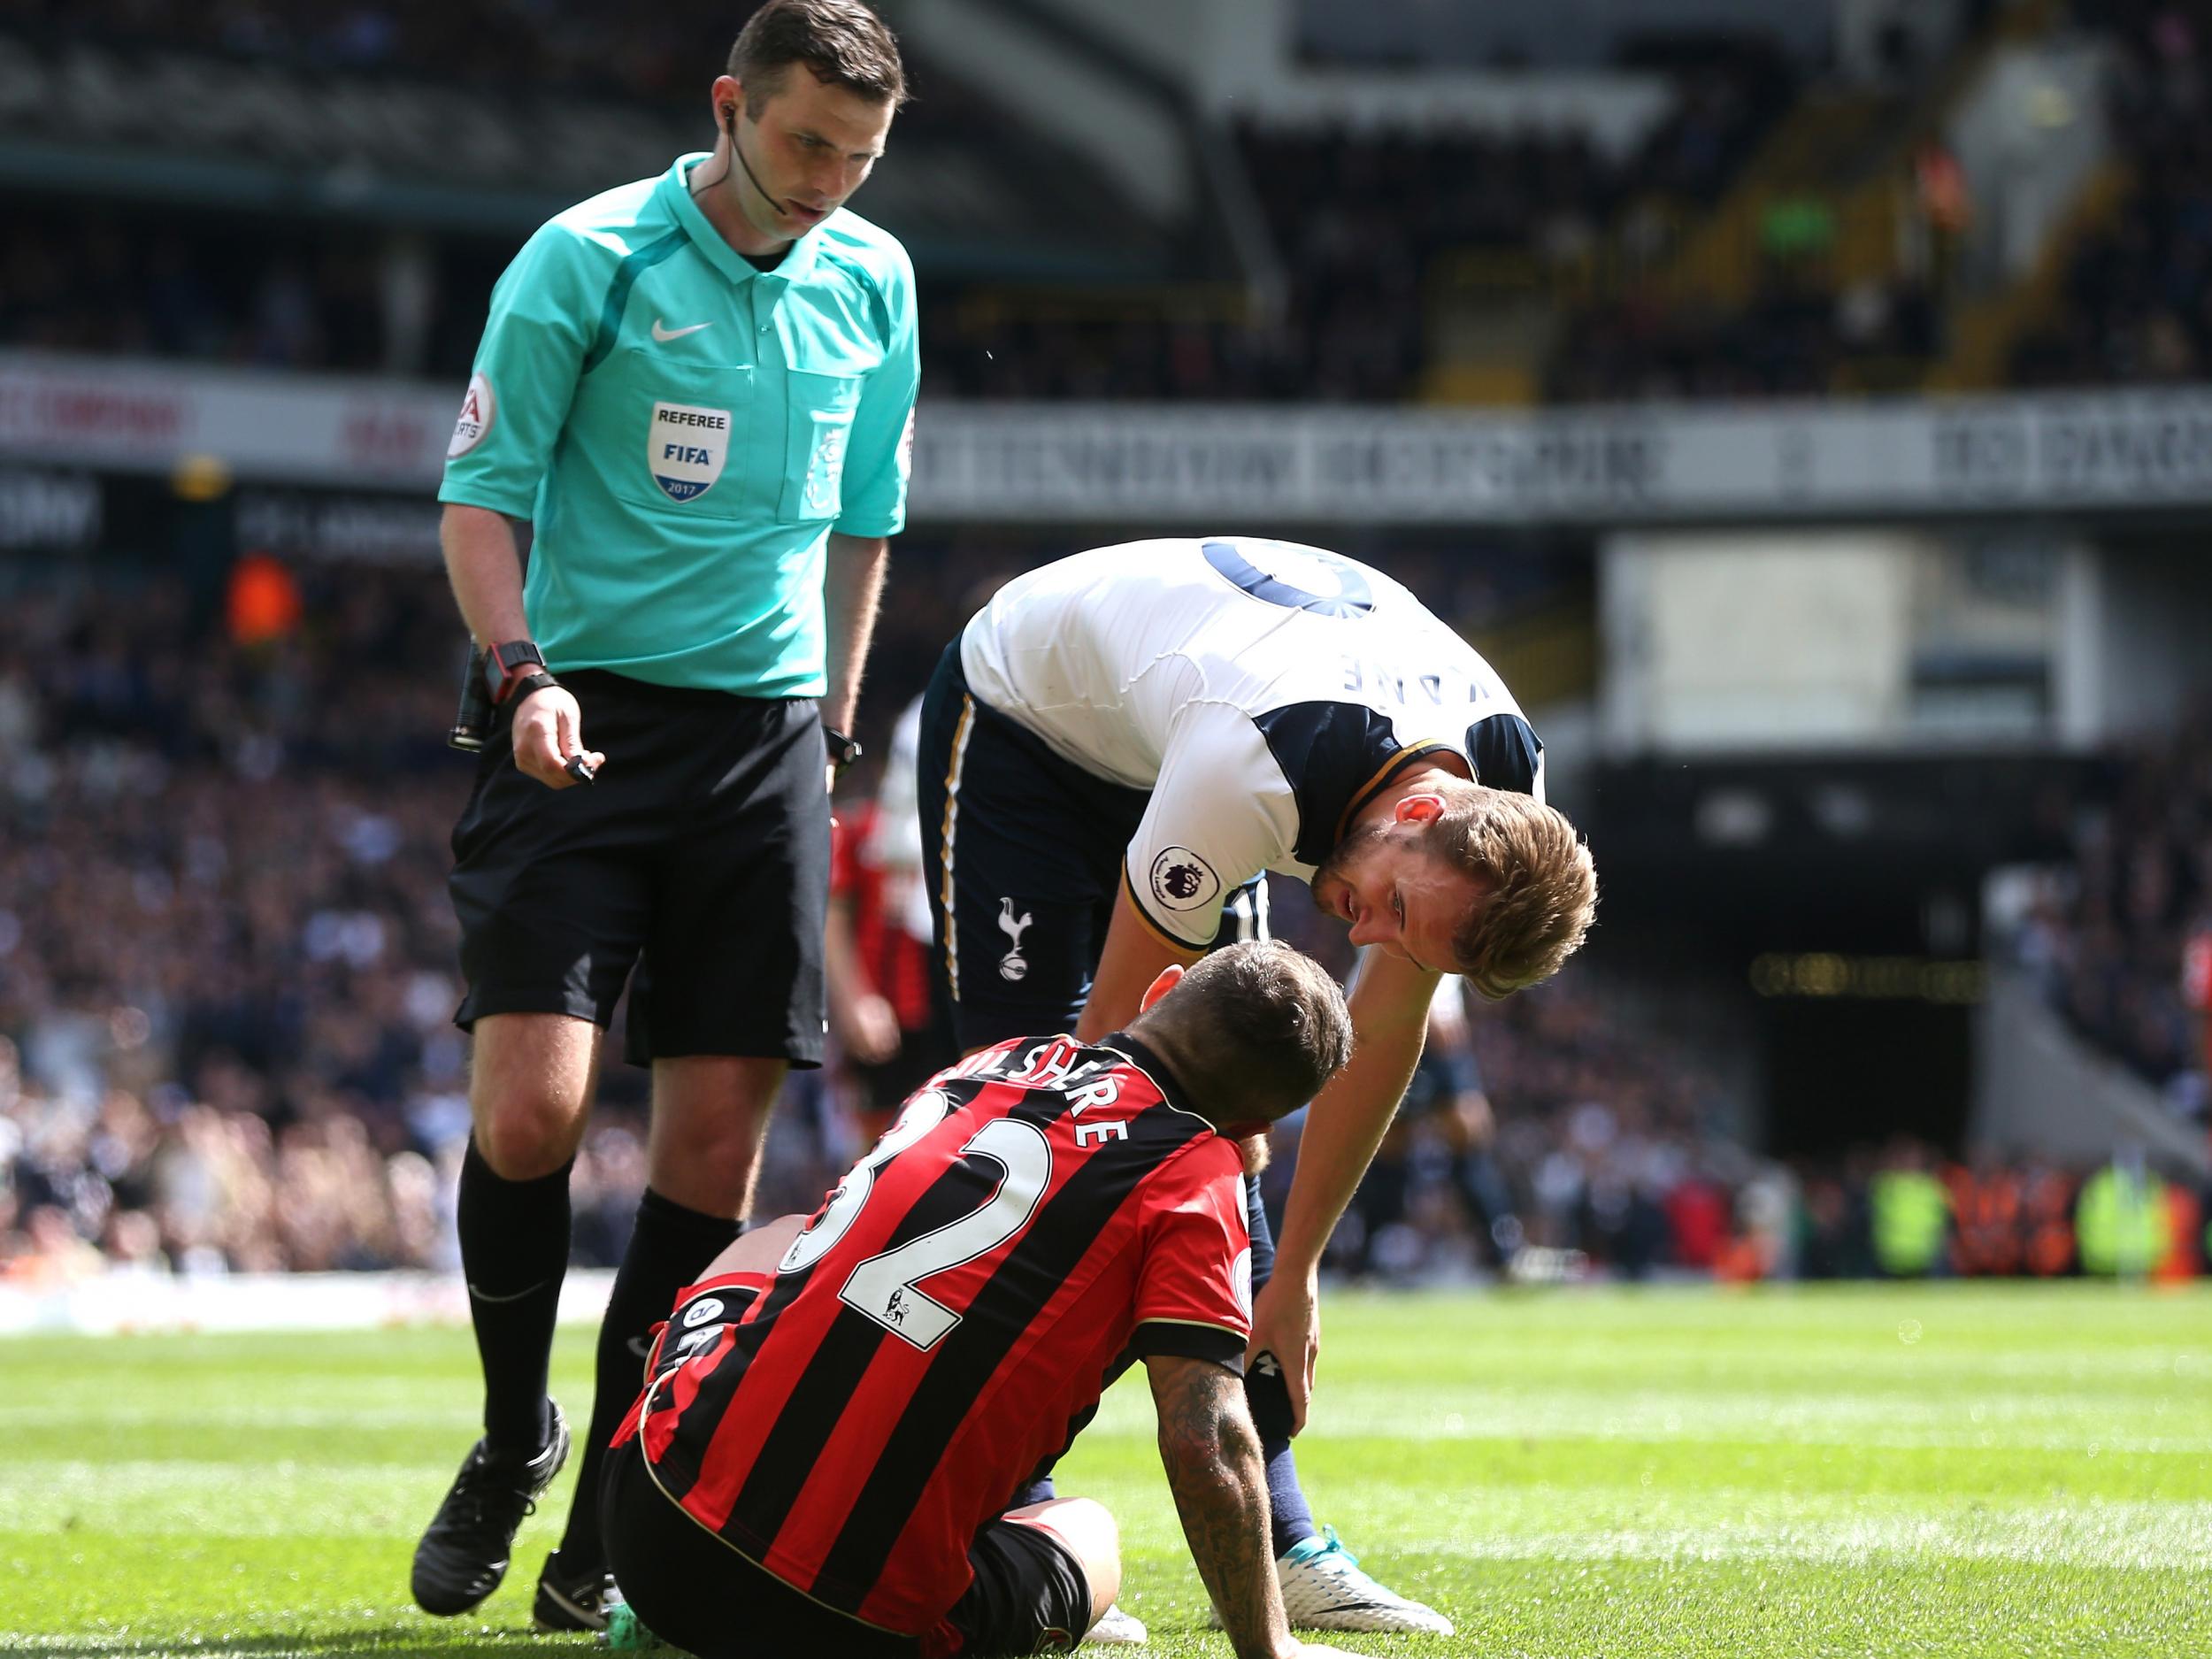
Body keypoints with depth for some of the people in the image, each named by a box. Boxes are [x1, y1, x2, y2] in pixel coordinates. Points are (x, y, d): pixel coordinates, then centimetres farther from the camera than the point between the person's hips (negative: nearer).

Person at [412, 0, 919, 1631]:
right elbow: (481, 493, -4)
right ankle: (515, 1436, 11)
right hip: (585, 727, -4)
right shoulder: (585, 260, -5)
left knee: (716, 1141, -1)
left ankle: (608, 1534, 10)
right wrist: (521, 672, -18)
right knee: (532, 1103, -15)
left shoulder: (873, 280, 9)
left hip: (765, 738, 4)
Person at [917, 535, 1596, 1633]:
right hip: (1023, 711, -6)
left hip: (1155, 745, 6)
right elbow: (1117, 1041, -32)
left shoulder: (1505, 801, -23)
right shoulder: (1251, 772, -43)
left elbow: (1381, 1036, -10)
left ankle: (1274, 1541, -2)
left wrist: (1291, 1281, -6)